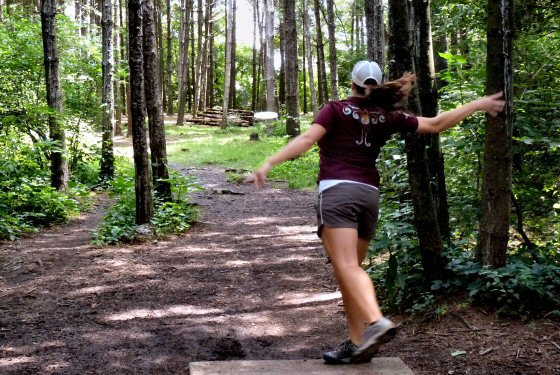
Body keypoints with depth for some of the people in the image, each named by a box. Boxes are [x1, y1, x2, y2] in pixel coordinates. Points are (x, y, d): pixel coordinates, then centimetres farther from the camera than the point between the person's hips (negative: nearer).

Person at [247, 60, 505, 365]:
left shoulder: (337, 109, 3)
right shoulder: (387, 117, 13)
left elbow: (307, 139, -11)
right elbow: (436, 124, 17)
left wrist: (269, 164, -14)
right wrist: (479, 104, 29)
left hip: (337, 192, -5)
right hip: (369, 195, 5)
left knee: (347, 267, -15)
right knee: (350, 268, 12)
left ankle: (376, 322, -37)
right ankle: (357, 342, 10)